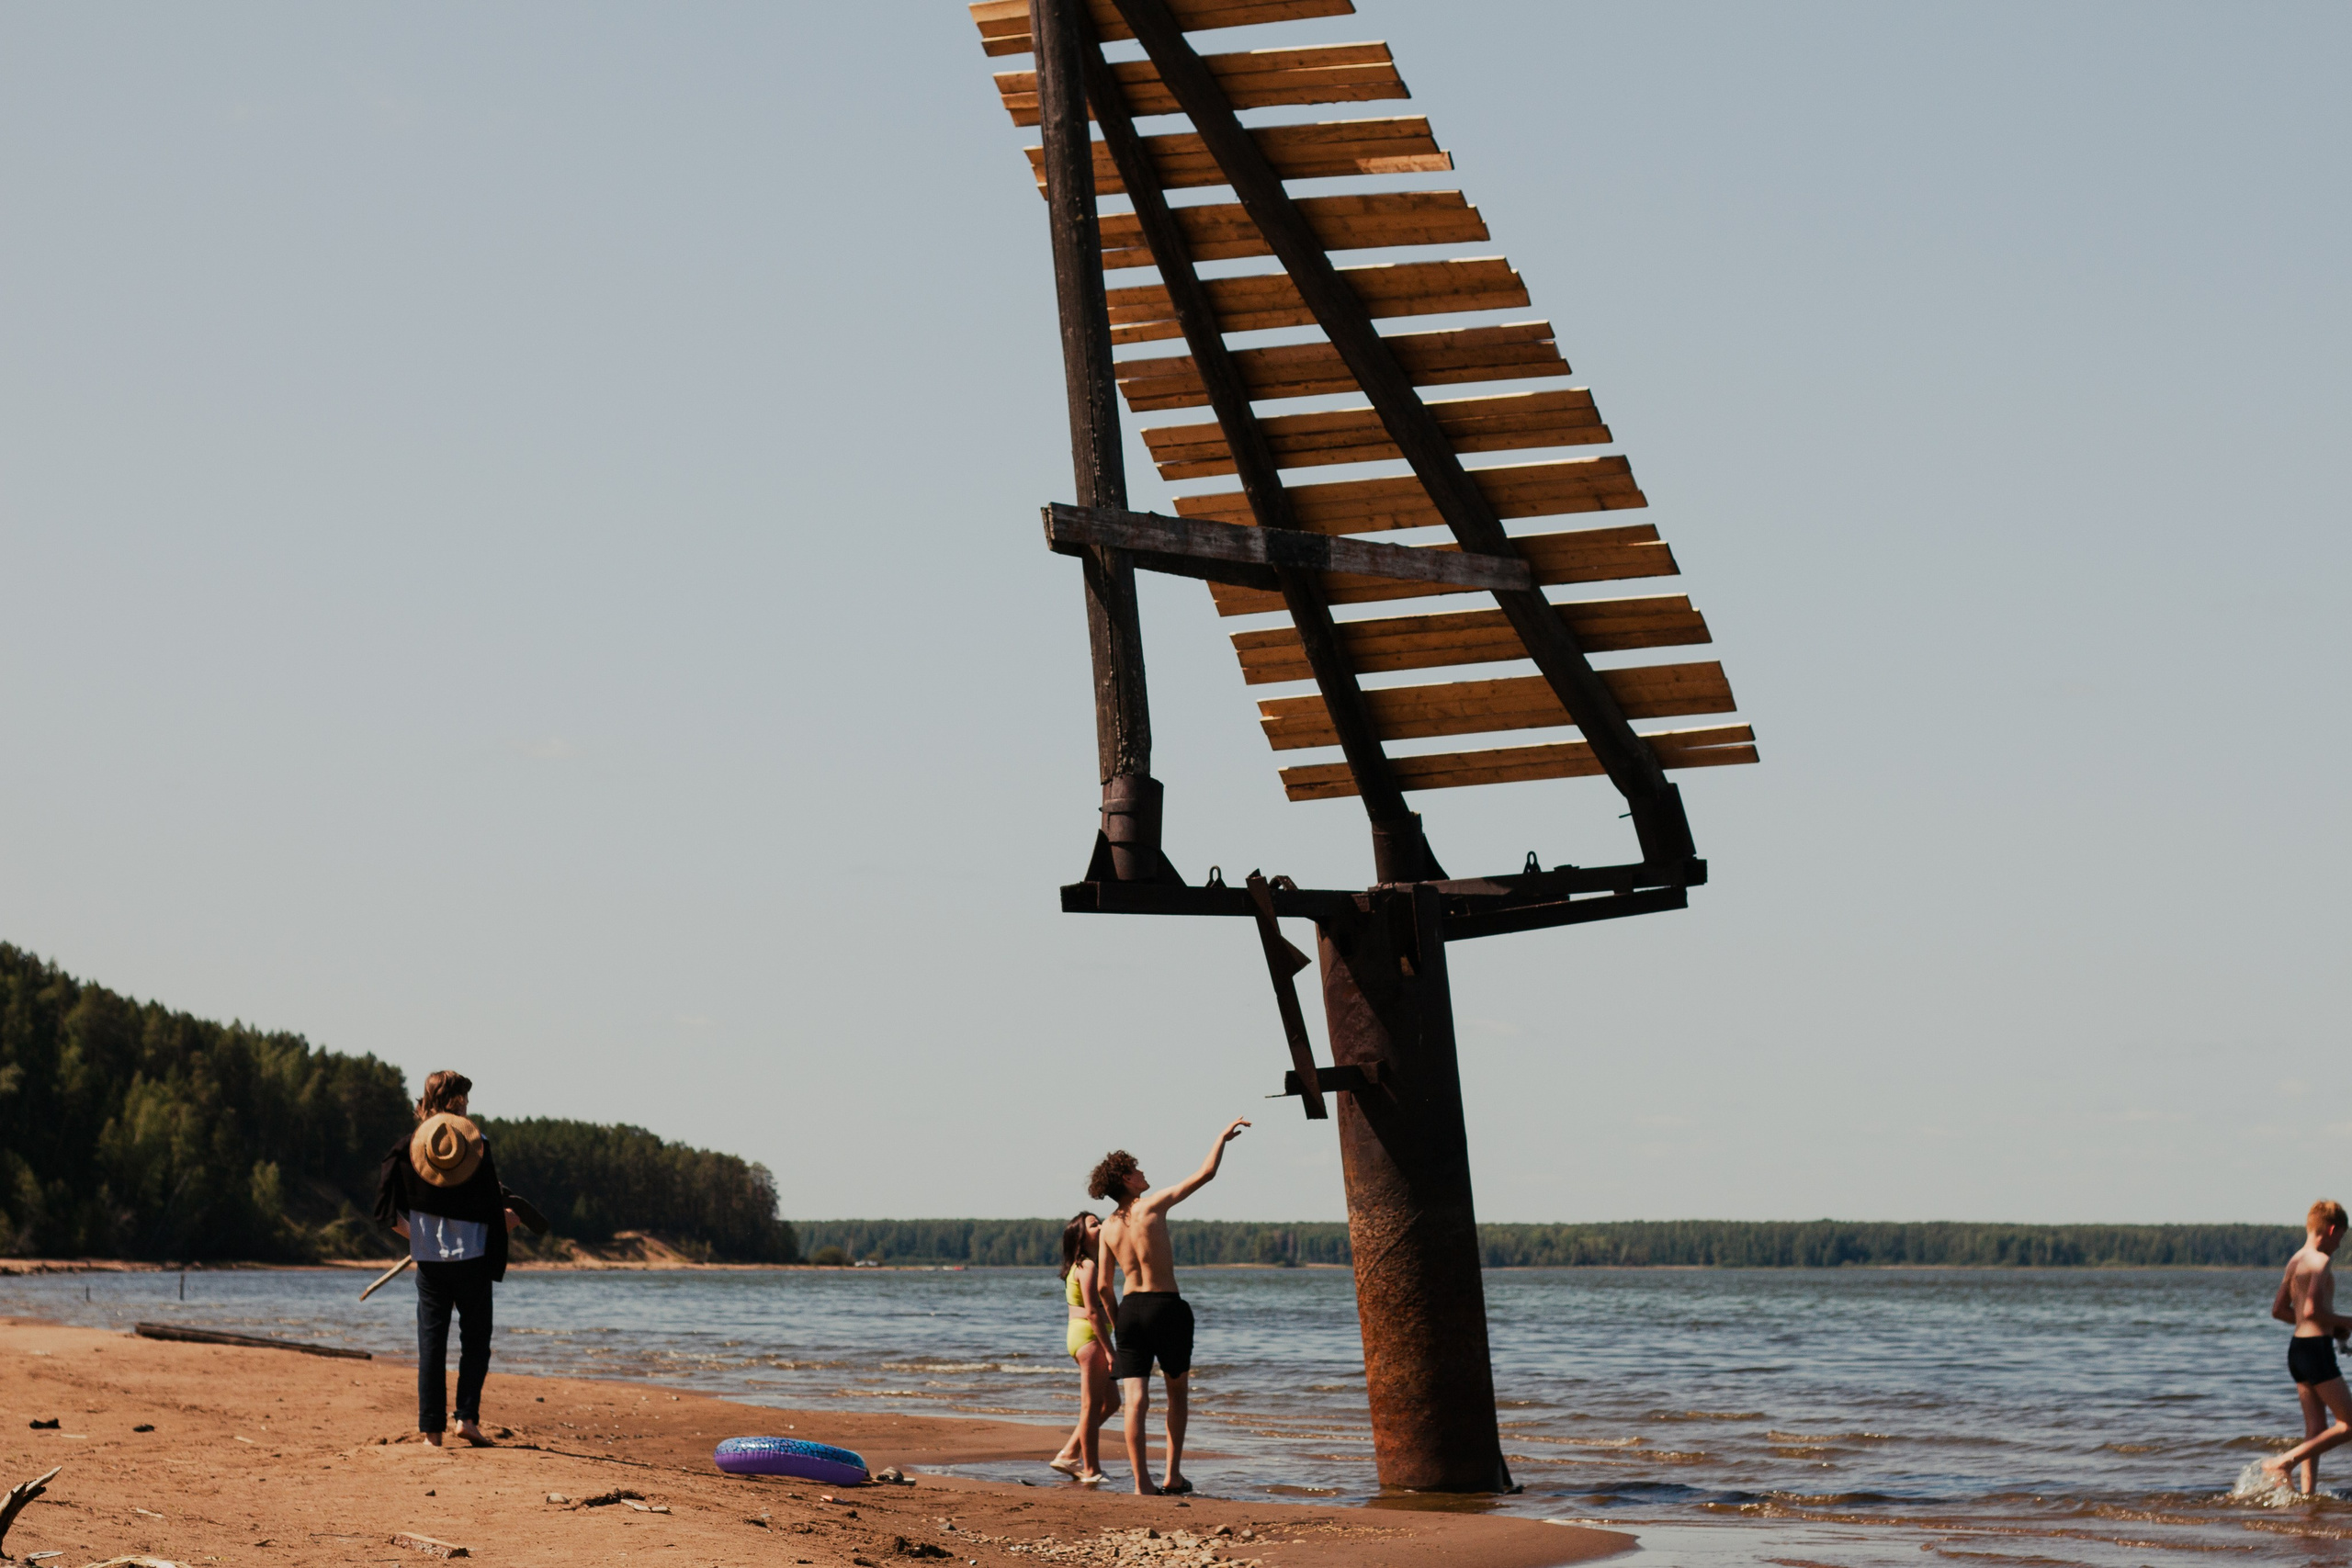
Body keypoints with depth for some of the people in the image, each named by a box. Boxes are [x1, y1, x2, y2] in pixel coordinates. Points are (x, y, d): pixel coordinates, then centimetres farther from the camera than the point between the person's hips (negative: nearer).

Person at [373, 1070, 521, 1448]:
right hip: (472, 1260, -2)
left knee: (431, 1346, 5)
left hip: (430, 1261, 2)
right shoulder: (476, 1143, -4)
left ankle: (432, 1430, 2)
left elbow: (390, 1214, 0)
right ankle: (467, 1417, -3)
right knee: (475, 1342, 10)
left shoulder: (409, 1146, 1)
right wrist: (506, 1221, 16)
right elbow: (492, 1209, -6)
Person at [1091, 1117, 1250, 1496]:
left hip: (1130, 1308, 3)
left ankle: (1142, 1483, -9)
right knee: (1178, 1392, 14)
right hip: (1166, 1307, -3)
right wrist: (1223, 1136, 9)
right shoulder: (1152, 1204, -7)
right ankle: (1173, 1475, 12)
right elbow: (1205, 1173, -6)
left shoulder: (1108, 1227, 7)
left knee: (1136, 1399, -2)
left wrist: (1110, 1336, 19)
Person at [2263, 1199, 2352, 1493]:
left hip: (2297, 1347, 9)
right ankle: (2284, 1463, -10)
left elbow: (2279, 1309, 18)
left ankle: (2308, 1493, 8)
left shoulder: (2295, 1261, 13)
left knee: (2316, 1429, 11)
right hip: (2317, 1349, -9)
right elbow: (2312, 1310, -24)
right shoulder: (2322, 1261, -13)